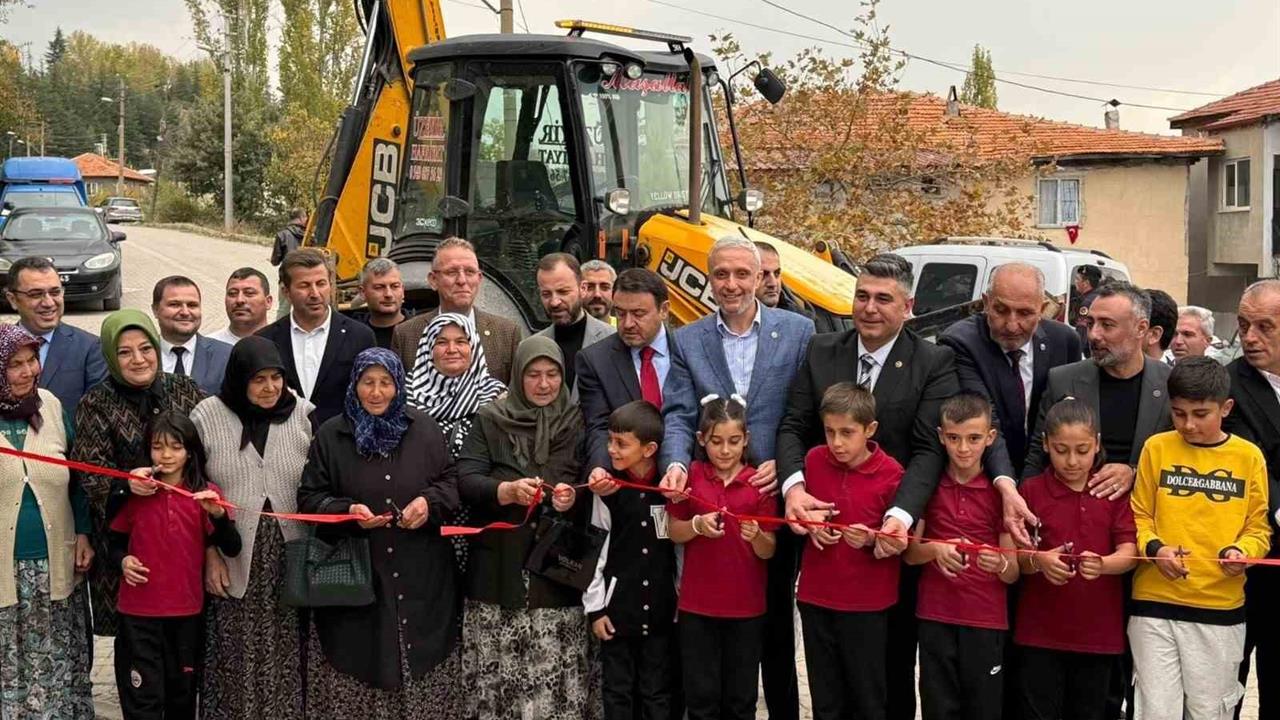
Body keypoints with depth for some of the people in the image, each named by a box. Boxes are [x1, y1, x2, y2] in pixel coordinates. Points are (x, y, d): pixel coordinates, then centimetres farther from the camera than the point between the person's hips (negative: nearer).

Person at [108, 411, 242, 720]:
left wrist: (218, 514, -26)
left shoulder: (206, 494, -2)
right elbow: (115, 542, 9)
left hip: (187, 612, 1)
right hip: (138, 613, -1)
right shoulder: (135, 491, -1)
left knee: (182, 695, 15)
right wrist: (122, 560, -13)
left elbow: (232, 549, -10)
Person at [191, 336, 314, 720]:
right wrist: (210, 554, -4)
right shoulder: (207, 416, -1)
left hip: (290, 556, 1)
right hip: (233, 558, -1)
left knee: (285, 655, 4)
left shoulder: (304, 414, 2)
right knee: (236, 655, 2)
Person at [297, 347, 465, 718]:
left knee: (422, 659, 2)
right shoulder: (330, 435, 3)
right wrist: (348, 511, -16)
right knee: (361, 660, -2)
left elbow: (451, 481, 10)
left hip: (421, 576, 1)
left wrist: (430, 502, -11)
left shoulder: (424, 428, 7)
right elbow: (309, 498, 2)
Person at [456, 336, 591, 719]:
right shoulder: (490, 420, 7)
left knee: (556, 678, -4)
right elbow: (466, 480, -4)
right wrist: (507, 491, -22)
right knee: (498, 673, -1)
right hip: (500, 568, 0)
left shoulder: (577, 423, 9)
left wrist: (574, 498, -18)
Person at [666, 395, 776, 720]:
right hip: (697, 604, 0)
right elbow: (674, 533, 2)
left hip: (747, 606, 0)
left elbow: (769, 552, -5)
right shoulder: (690, 476, -2)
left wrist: (755, 536, -26)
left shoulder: (761, 482, -5)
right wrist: (698, 525, -17)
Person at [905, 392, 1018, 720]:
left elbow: (1014, 573, -3)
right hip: (936, 618, 1)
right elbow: (909, 553, 1)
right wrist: (935, 549, -20)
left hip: (987, 621, -1)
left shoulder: (1000, 490, -2)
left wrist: (1000, 564, -26)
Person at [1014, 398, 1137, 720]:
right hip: (1040, 633, -1)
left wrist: (1101, 564, -26)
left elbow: (1129, 555, -4)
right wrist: (1039, 561, -24)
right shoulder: (1031, 491, -1)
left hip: (1098, 633, 1)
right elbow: (1015, 558, -2)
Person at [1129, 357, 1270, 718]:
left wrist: (1241, 551, -16)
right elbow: (1139, 516, 5)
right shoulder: (1157, 448, 2)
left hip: (1221, 607, 0)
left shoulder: (1248, 456, 2)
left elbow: (1258, 527, 5)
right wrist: (1154, 548, -14)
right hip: (1155, 603, 0)